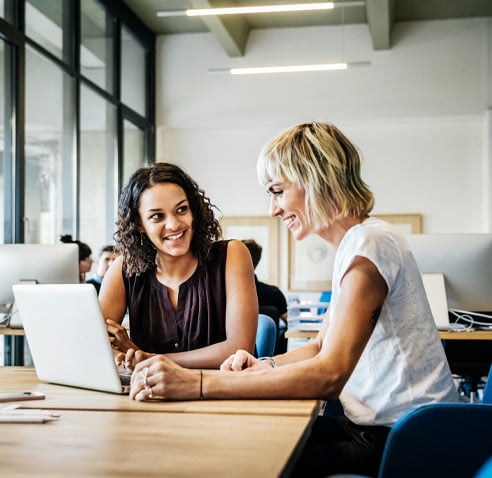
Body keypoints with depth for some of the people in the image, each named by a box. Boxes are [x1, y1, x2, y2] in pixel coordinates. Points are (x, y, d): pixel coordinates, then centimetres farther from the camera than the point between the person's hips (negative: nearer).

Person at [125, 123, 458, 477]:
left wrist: (198, 384, -30)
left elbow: (329, 375, -29)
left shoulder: (369, 243, -20)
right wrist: (263, 366, -2)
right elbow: (323, 347, 18)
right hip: (379, 424, 9)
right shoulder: (356, 243, 13)